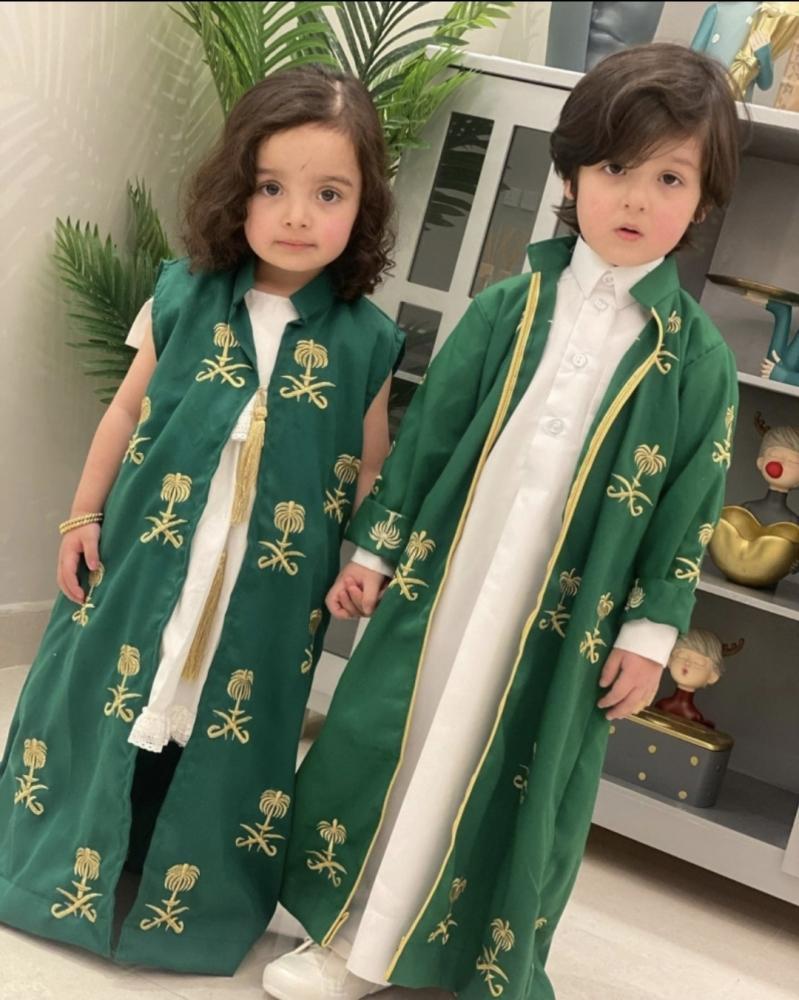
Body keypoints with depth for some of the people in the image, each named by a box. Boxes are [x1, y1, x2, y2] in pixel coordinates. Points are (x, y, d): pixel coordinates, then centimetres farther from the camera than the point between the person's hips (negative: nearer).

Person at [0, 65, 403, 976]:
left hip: (269, 597, -1)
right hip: (145, 561, 1)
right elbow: (128, 409, 4)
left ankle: (187, 903, 37)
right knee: (107, 707, 16)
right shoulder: (184, 297, -7)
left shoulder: (365, 342, -9)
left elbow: (370, 472, 2)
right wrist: (83, 515, 6)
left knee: (225, 740, 13)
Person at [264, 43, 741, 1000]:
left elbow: (688, 506, -1)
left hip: (567, 619, -2)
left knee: (515, 788, 9)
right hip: (441, 580, 2)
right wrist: (374, 545, 6)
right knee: (382, 749, 9)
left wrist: (651, 631, -1)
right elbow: (426, 431, 5)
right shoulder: (507, 308, 0)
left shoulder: (695, 355, -4)